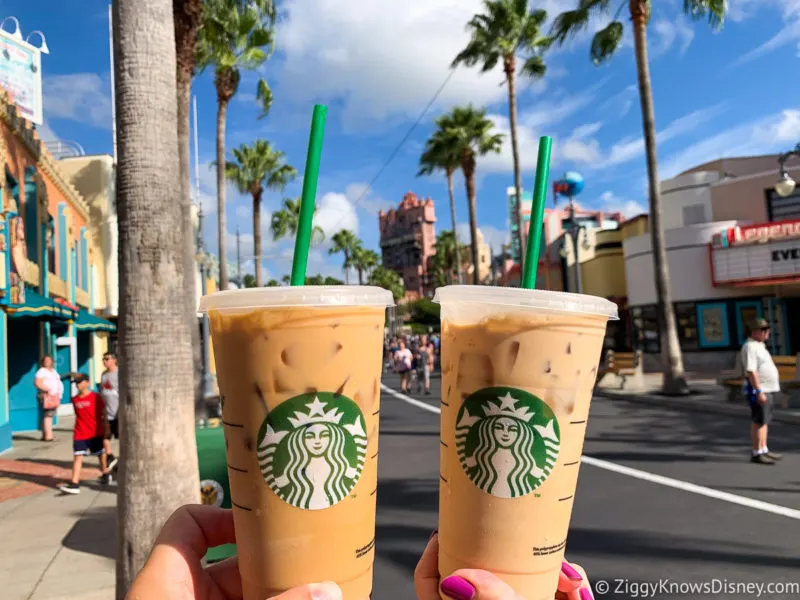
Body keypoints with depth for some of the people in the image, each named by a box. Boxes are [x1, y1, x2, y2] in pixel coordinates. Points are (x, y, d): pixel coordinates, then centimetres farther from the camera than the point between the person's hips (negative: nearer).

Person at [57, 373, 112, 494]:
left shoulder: (96, 398, -9)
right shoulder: (75, 400, 4)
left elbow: (103, 415, -4)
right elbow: (78, 416, 15)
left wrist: (104, 429, -4)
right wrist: (81, 427, 14)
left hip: (95, 433, -3)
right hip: (80, 434, 3)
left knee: (101, 454, 14)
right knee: (77, 457, -7)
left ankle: (105, 474, 35)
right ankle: (74, 484, -11)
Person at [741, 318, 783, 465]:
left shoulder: (760, 346, 17)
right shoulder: (750, 347, -16)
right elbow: (751, 371, -23)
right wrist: (759, 391, -26)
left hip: (768, 389, 10)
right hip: (758, 390, -10)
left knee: (764, 421, 14)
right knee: (759, 422, -6)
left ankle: (764, 450, 21)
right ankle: (756, 453, -1)